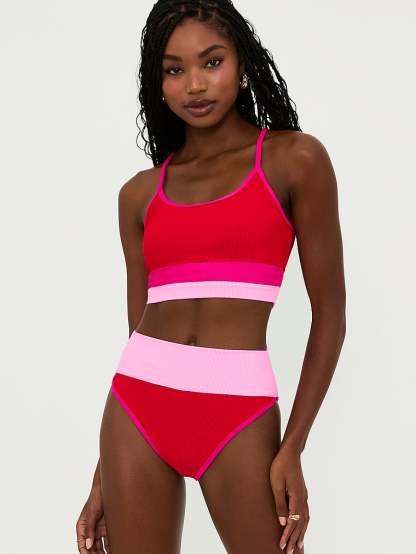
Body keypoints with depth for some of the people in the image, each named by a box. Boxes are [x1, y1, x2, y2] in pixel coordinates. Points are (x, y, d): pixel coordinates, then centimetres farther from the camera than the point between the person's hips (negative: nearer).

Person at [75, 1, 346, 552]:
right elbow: (139, 326, 13)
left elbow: (330, 312, 0)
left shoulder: (295, 159, 1)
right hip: (137, 409, 3)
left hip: (238, 416, -3)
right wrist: (104, 474, 11)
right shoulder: (140, 193, 11)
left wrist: (292, 449, -7)